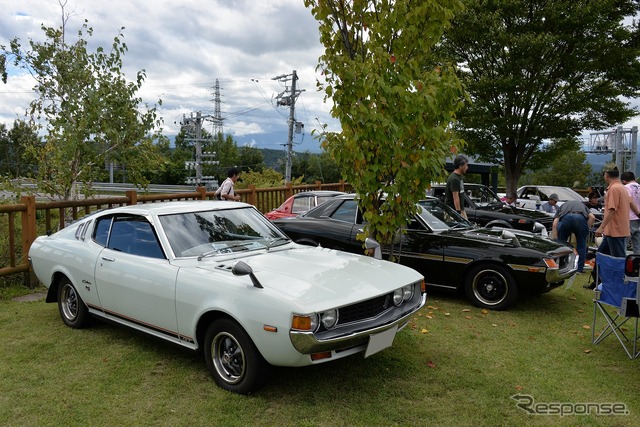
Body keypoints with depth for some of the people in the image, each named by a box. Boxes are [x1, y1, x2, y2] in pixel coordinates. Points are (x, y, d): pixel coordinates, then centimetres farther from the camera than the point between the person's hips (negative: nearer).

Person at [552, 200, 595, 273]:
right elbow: (592, 217, 17)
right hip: (581, 218, 1)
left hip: (565, 218, 0)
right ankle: (579, 269, 24)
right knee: (581, 245, 20)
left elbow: (555, 225, 20)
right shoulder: (582, 205, 41)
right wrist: (587, 229, 22)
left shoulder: (562, 207, 37)